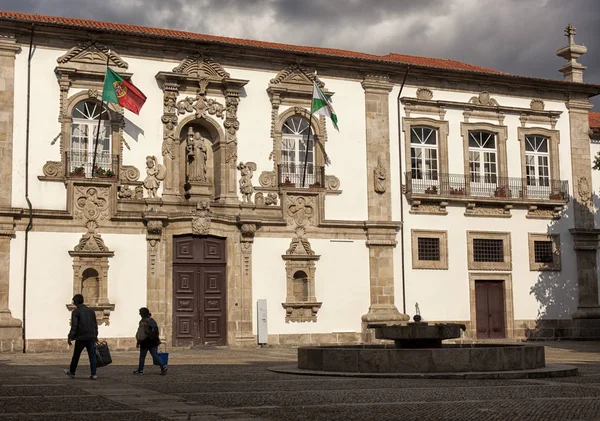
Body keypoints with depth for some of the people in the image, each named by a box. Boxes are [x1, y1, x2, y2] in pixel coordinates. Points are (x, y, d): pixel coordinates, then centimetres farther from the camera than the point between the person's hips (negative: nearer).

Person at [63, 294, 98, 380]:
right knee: (92, 355, 2)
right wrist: (95, 336, 22)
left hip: (81, 338, -4)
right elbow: (95, 325, 14)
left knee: (76, 355, 12)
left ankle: (72, 372, 27)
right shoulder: (91, 310, 10)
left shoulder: (75, 312, -6)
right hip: (91, 337, 4)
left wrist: (70, 337, -10)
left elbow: (74, 326, -13)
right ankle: (93, 374, -5)